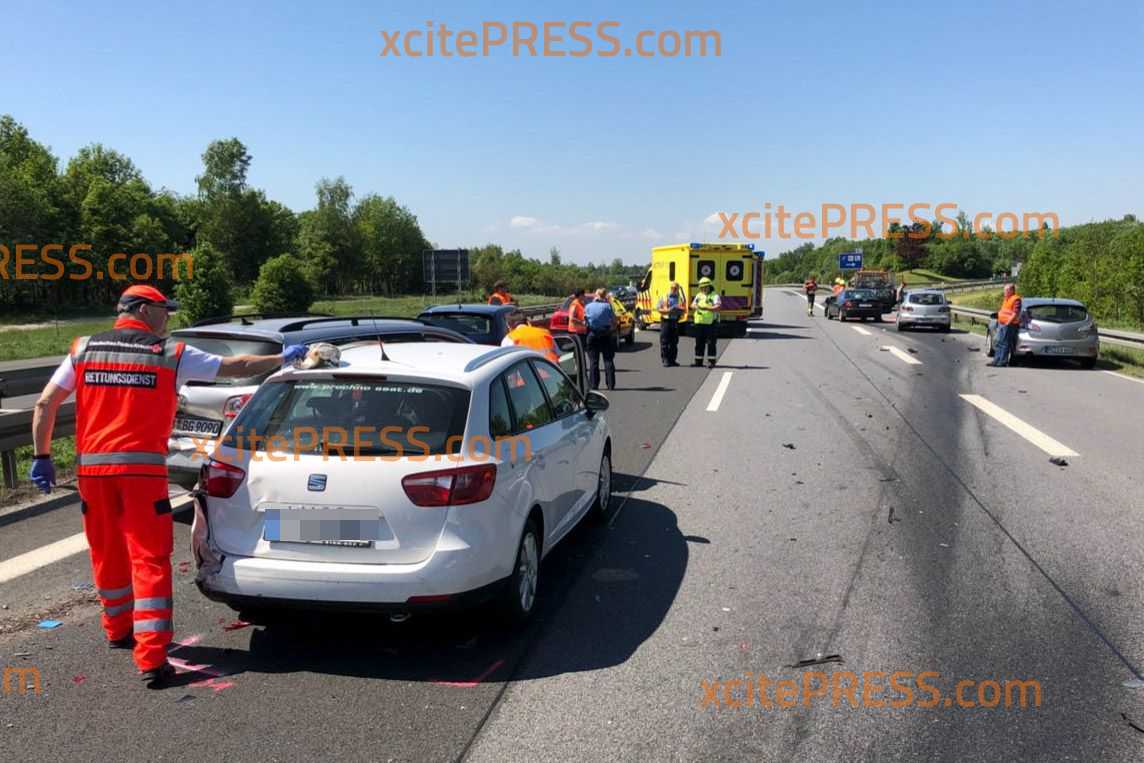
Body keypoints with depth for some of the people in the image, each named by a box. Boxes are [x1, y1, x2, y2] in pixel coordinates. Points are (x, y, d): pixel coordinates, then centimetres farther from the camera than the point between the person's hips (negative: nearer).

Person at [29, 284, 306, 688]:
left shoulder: (84, 349, 8)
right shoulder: (172, 354, -1)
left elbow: (44, 405, 4)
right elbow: (236, 367, 5)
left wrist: (42, 456, 11)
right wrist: (284, 358, 17)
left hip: (92, 468, 4)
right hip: (142, 468, -4)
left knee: (107, 553, 19)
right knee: (149, 559, -2)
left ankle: (118, 629, 38)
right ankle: (151, 658, -7)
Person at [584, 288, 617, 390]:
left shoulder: (588, 306, 1)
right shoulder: (607, 306, -6)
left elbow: (585, 319, 3)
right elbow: (615, 321, -5)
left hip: (592, 334, 1)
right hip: (606, 334, -1)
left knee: (593, 361, 6)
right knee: (608, 360, 5)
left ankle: (593, 384, 3)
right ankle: (610, 384, 3)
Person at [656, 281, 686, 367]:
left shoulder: (680, 298, 12)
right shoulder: (664, 297, 5)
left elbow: (684, 310, 11)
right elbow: (658, 308, 0)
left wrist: (679, 310, -11)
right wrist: (668, 310, -15)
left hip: (675, 321, 3)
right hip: (666, 320, -3)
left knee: (674, 342, 6)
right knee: (664, 342, -7)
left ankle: (672, 360, 14)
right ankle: (665, 360, -4)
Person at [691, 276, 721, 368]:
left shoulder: (715, 296, -3)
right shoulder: (698, 296, 14)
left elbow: (718, 307, -18)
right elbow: (692, 305, 6)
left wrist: (705, 308, -29)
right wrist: (695, 307, -19)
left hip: (711, 323, -5)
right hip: (699, 323, 5)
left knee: (711, 344, -3)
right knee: (699, 343, 9)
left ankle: (711, 362, 2)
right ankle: (698, 361, 16)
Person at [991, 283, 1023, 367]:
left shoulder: (1016, 299, -12)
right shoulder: (1006, 299, 18)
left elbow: (1016, 313, -19)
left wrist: (1008, 322, -22)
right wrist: (999, 319, 16)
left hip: (1009, 325, -10)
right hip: (1001, 323, 10)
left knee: (1005, 344, -6)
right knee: (999, 343, 11)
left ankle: (1003, 362, -3)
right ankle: (996, 360, 16)